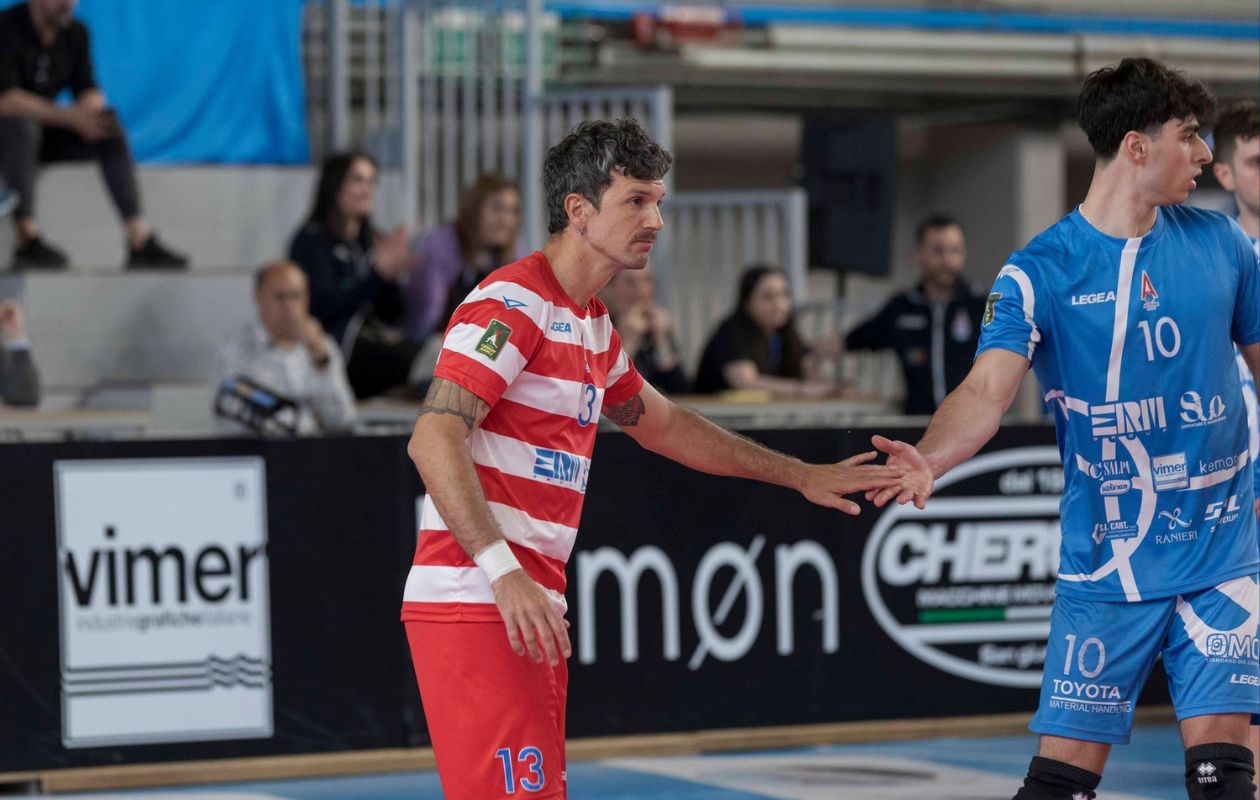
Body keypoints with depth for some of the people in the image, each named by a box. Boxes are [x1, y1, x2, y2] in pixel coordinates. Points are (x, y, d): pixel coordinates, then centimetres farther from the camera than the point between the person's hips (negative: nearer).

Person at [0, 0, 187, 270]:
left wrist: (90, 107, -22)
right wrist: (70, 117, -32)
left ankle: (140, 242, -19)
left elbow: (89, 91, 4)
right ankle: (28, 241, -36)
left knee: (111, 130, -13)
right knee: (22, 125, -38)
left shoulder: (75, 32, 3)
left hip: (46, 131, 6)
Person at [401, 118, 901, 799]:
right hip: (476, 605, -10)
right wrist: (504, 572, -31)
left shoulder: (592, 323, 19)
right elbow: (433, 438, -22)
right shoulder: (513, 302, -12)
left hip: (529, 608, 10)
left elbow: (660, 424, 34)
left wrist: (800, 476, 34)